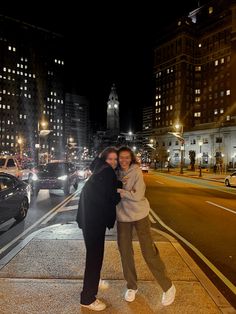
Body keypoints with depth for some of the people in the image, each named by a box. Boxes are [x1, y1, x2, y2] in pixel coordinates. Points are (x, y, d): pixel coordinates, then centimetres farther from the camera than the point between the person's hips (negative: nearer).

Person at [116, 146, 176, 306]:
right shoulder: (115, 173, -1)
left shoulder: (136, 171, -14)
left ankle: (168, 287, 23)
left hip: (139, 215, -4)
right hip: (122, 217, 4)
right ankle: (132, 286, 35)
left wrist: (119, 190, -20)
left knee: (149, 252, 1)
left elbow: (137, 195, -21)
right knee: (125, 252, 12)